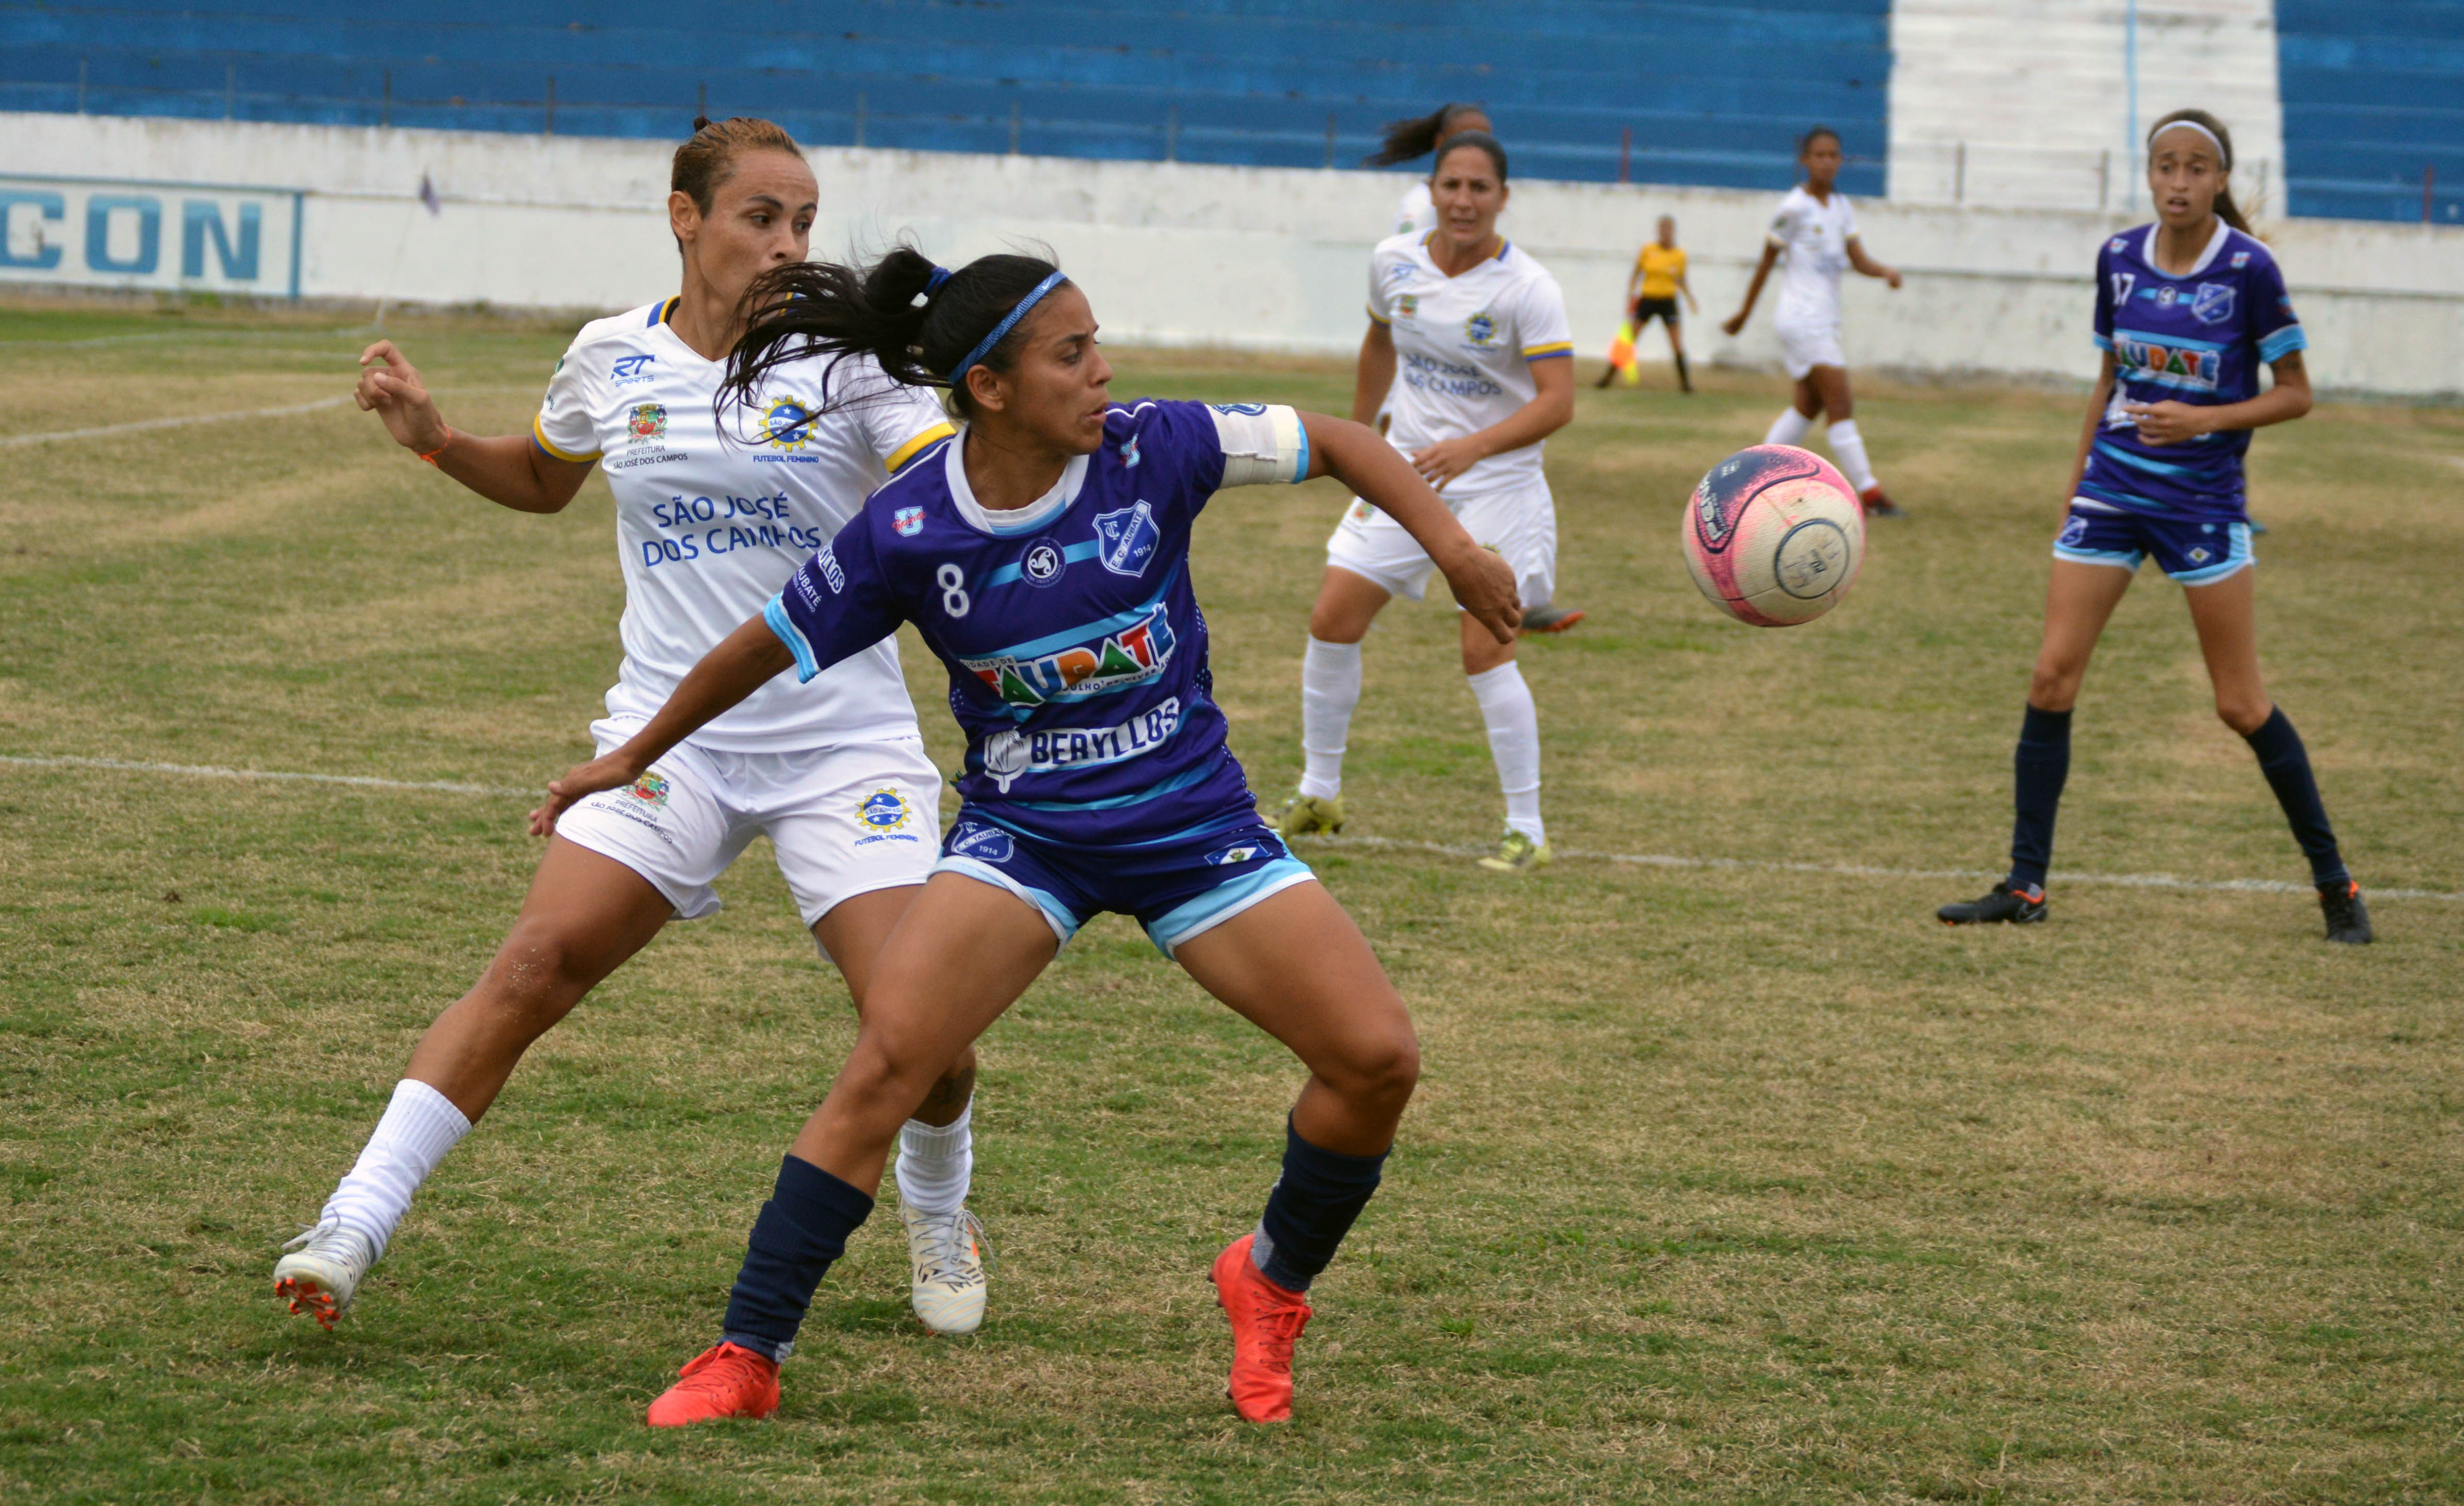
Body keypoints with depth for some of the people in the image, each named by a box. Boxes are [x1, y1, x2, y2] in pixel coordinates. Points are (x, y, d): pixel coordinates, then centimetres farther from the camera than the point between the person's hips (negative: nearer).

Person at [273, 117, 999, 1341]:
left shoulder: (848, 356, -4)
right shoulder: (612, 360, 4)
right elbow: (541, 481, 24)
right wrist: (433, 438, 8)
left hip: (845, 743, -1)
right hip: (673, 735, 1)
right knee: (536, 965, -16)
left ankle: (937, 1205, 23)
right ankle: (357, 1220, -12)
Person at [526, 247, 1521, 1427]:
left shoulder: (1149, 452, -14)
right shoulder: (905, 534, -15)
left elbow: (1335, 443, -2)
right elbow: (764, 649, 0)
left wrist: (1452, 547, -14)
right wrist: (631, 758, 10)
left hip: (1193, 820, 2)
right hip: (1021, 831, -2)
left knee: (1377, 1059, -9)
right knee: (885, 1066, -20)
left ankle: (1273, 1280, 18)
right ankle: (744, 1357, -10)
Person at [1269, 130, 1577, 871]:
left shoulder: (1526, 288, -17)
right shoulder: (1394, 262, -1)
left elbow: (1557, 401, -23)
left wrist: (1473, 447, -37)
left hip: (1496, 484, -5)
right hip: (1404, 470, 5)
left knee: (1485, 651, -14)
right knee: (1331, 622, 1)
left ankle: (1527, 831, -3)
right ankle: (1319, 794, 19)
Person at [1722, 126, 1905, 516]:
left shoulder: (1840, 207, 11)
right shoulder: (1794, 208, -11)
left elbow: (1858, 259, 4)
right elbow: (1767, 261, -4)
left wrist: (1885, 271, -17)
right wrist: (1744, 313, 3)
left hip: (1826, 320, 9)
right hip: (1802, 319, -9)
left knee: (1809, 405, 13)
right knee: (1841, 405, -11)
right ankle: (1869, 493, -12)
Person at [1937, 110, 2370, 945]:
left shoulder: (2249, 267, -11)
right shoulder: (2119, 258, 2)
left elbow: (2295, 394, -6)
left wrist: (2205, 418, -20)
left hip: (2204, 498, -4)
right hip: (2112, 491, 4)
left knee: (2241, 703, -1)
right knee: (2052, 678, -4)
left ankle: (2335, 883, 12)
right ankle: (2025, 886, 2)